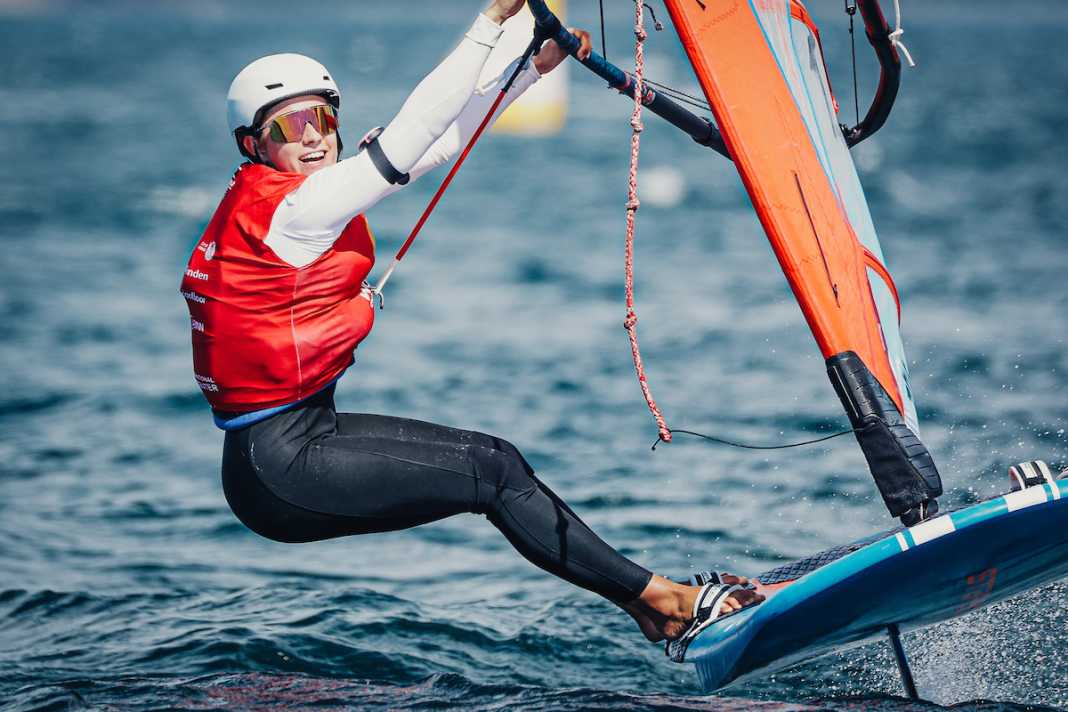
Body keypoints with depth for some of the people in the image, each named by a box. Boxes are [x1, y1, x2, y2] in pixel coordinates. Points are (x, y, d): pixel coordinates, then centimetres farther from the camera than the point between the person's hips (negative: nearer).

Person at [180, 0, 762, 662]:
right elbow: (407, 136, -22)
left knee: (495, 459, 7)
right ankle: (661, 600, 1)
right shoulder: (288, 209, -18)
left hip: (304, 434, 10)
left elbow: (438, 141, 11)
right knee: (496, 474, -7)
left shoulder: (267, 200, 10)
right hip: (281, 469, -10)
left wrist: (534, 66, 10)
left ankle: (654, 600, 8)